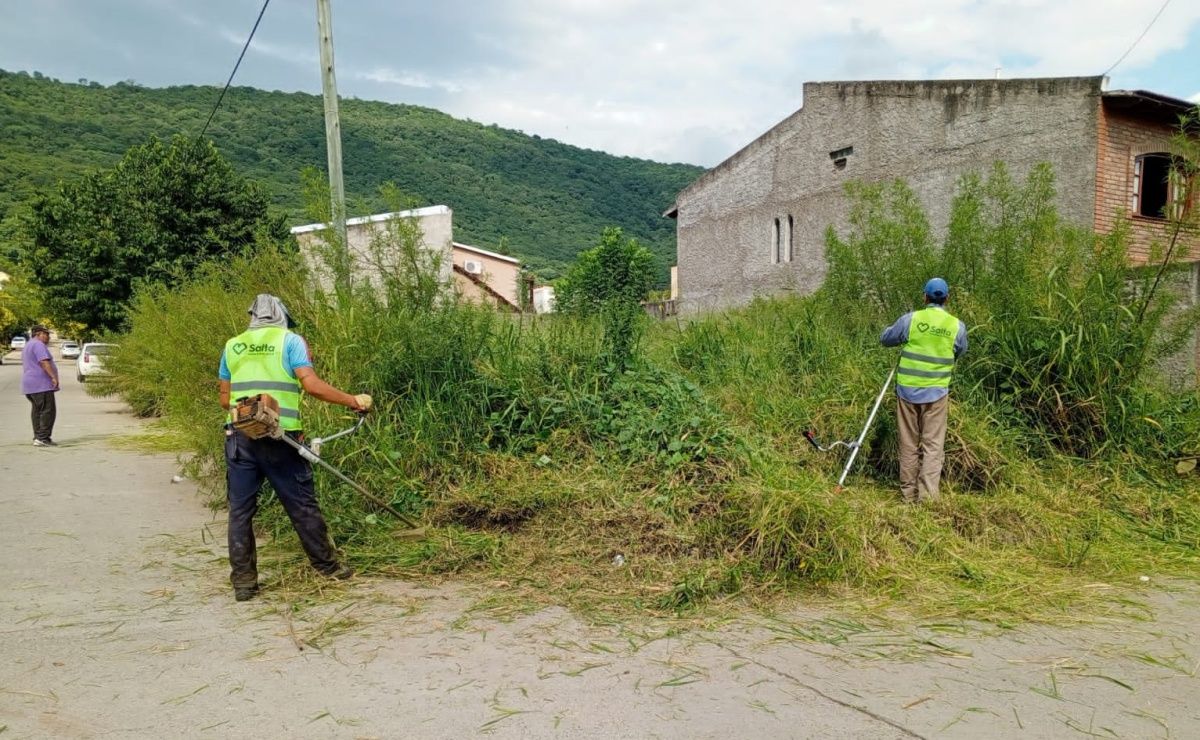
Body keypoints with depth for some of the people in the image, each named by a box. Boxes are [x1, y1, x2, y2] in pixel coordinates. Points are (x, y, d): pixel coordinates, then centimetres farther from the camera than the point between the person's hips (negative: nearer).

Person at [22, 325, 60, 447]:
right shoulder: (38, 344, -11)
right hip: (41, 384, -11)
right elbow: (44, 362, -23)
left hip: (30, 385, 11)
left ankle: (37, 437, 14)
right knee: (48, 411, -12)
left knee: (37, 411, 12)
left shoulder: (28, 345, 24)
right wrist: (53, 377, -28)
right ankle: (43, 438, -16)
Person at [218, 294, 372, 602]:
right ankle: (328, 567, 20)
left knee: (240, 509, 10)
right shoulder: (290, 340, 2)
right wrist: (353, 401, -4)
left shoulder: (232, 346, 14)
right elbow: (311, 384, -11)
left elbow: (225, 398, 15)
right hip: (279, 437, -3)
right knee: (302, 505, 8)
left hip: (240, 437, 3)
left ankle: (243, 581, 12)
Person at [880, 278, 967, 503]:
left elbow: (885, 339, 7)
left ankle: (908, 493, 17)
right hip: (936, 393, 0)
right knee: (933, 445, 4)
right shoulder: (957, 326, -2)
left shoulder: (910, 319, -7)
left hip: (908, 390, 0)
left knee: (909, 444, 10)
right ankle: (928, 496, -3)